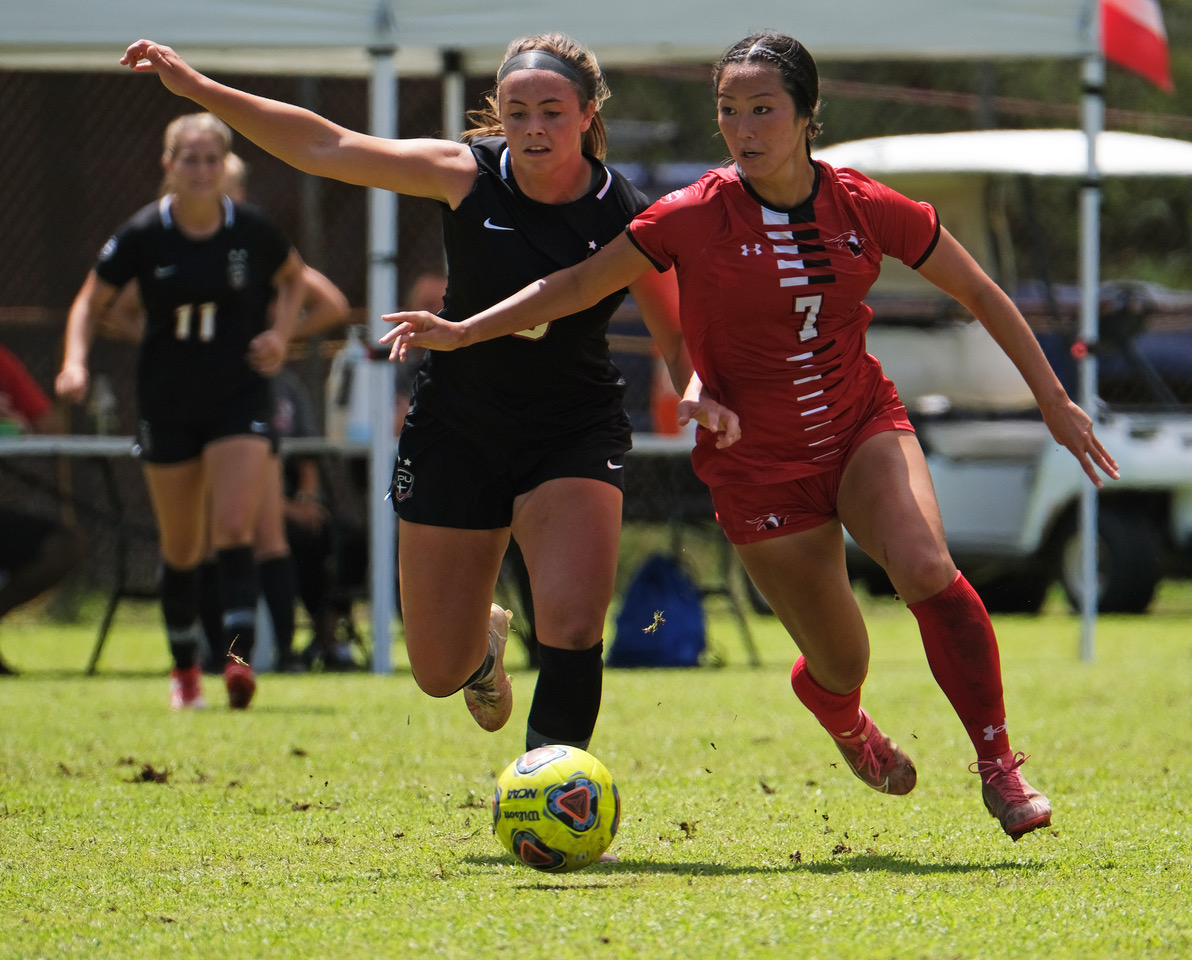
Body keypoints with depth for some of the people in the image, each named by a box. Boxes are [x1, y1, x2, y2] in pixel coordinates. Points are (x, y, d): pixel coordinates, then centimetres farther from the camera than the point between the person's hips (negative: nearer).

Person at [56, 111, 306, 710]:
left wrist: (279, 333, -2)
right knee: (180, 547, 9)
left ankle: (239, 659, -23)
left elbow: (292, 277, 14)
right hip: (167, 404, 1)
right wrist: (75, 362, -15)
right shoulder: (143, 235, -9)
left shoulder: (252, 230, -7)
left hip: (240, 396, -1)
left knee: (234, 528, -17)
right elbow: (91, 301, 1)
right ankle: (184, 670, 25)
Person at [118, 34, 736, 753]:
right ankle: (485, 641, 45)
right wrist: (198, 88, -17)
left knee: (573, 629, -23)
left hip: (575, 439, -1)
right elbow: (325, 148, -12)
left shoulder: (628, 218, -11)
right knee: (440, 671, 7)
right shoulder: (470, 176, -11)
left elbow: (682, 344, -4)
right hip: (456, 433, 1)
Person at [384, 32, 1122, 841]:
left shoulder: (866, 208, -8)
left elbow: (980, 294, 3)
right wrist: (461, 332, -10)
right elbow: (581, 284, -4)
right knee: (840, 666, 0)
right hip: (758, 459, -1)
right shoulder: (695, 218, -12)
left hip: (863, 425, 1)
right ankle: (839, 715, 41)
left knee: (926, 570, -28)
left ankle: (998, 763, -12)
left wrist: (1054, 401, 3)